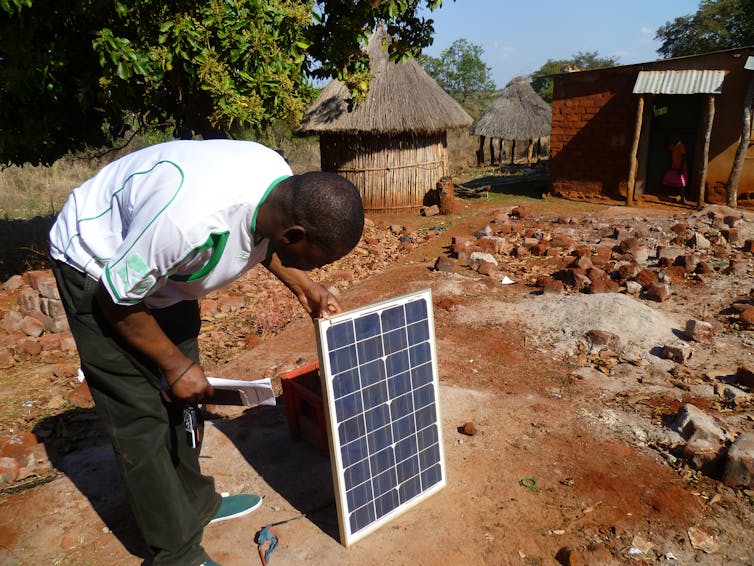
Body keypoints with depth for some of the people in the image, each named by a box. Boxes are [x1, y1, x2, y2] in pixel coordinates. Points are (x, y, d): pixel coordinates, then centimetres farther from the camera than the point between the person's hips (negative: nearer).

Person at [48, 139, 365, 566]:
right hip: (100, 269, -7)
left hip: (163, 264, 7)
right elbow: (117, 300, -25)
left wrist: (302, 285, -5)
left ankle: (196, 503, 32)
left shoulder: (283, 181, -19)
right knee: (140, 414, -4)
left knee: (181, 395, 13)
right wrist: (176, 364, -15)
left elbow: (261, 238, 6)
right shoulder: (190, 220, -42)